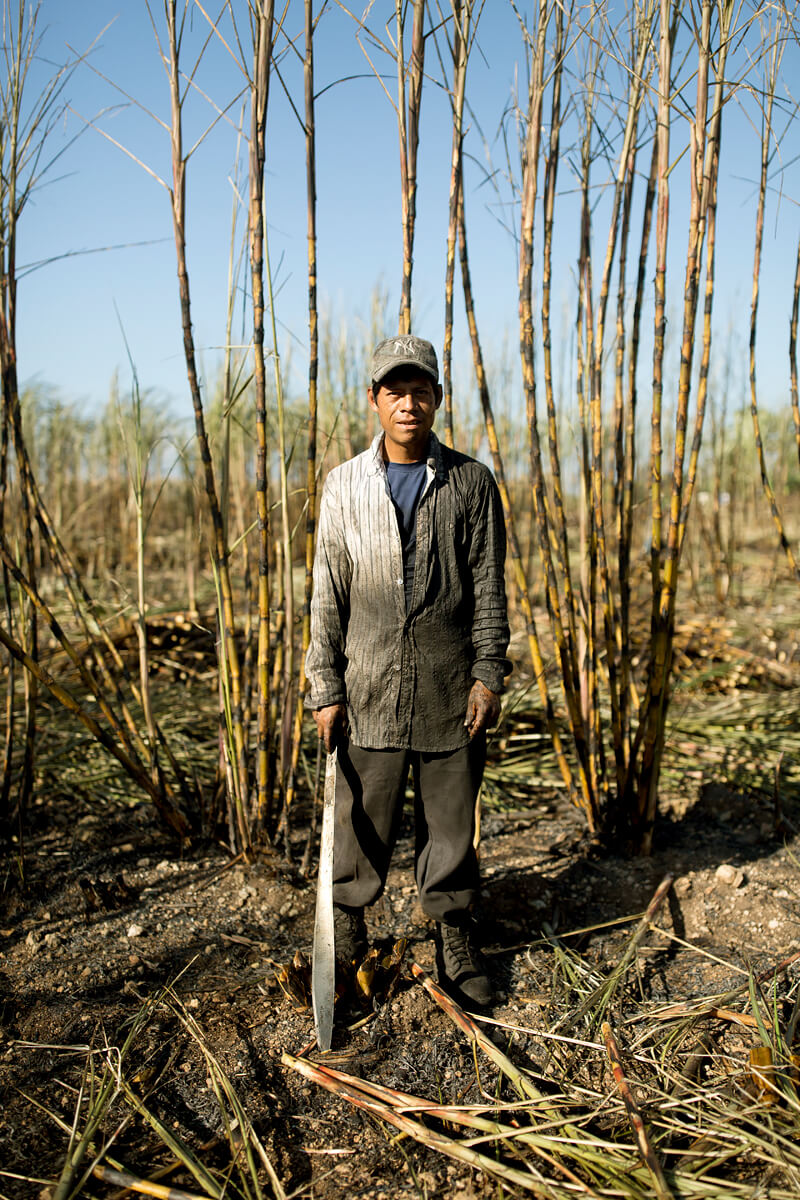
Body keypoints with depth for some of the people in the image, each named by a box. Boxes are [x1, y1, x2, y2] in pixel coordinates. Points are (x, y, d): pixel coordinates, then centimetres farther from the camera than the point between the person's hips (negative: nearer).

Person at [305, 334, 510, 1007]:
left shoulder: (472, 483, 3)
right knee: (362, 826, 9)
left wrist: (488, 675, -3)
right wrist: (325, 688, 1)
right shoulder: (345, 486, 5)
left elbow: (489, 588, 4)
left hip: (451, 693, 0)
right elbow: (328, 593, 5)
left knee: (452, 825, 10)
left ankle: (456, 944, 29)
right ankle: (346, 937, 30)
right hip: (369, 694, 1)